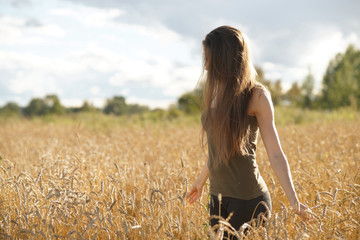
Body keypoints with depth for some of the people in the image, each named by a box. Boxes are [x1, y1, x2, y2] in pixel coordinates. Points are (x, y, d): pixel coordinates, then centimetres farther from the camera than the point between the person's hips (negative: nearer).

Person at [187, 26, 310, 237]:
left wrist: (294, 199, -23)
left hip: (248, 199, -6)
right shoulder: (218, 94, 6)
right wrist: (201, 180, 28)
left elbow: (275, 153, -14)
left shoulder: (256, 96, -11)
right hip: (217, 196, 6)